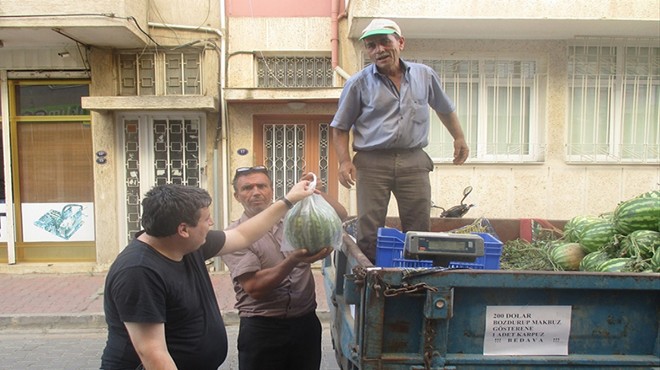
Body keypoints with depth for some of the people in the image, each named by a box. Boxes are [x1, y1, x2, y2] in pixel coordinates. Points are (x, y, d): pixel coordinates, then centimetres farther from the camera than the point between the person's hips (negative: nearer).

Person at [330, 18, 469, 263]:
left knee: (419, 231, 5)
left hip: (414, 162, 2)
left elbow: (445, 109, 27)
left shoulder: (425, 76, 10)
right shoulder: (358, 83, 2)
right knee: (369, 234, -2)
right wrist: (344, 161, -9)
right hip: (372, 163, -2)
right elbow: (340, 128, 4)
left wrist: (459, 138, 24)